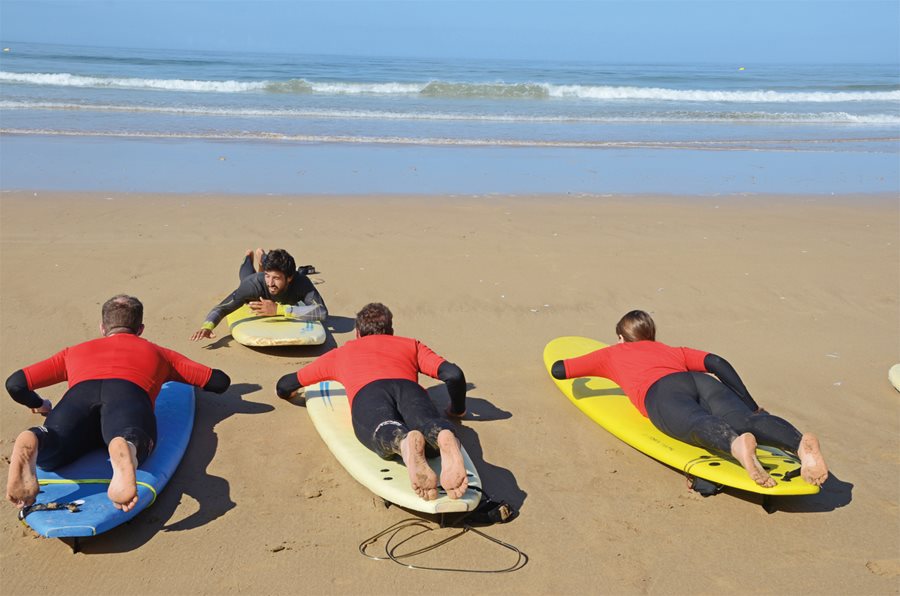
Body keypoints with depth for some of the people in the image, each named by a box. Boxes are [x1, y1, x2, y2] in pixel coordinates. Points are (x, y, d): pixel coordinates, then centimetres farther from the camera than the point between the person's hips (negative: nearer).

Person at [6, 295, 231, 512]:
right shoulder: (157, 353, 40)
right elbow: (220, 381, 40)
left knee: (49, 456, -22)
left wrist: (40, 406, 54)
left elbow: (15, 384, 34)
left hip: (79, 393, 2)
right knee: (129, 439, -31)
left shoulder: (74, 352, 41)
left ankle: (30, 445, -58)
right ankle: (123, 450, -67)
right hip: (131, 391, -1)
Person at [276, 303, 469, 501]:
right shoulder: (411, 344, 37)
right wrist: (457, 410, 39)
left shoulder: (340, 352, 40)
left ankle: (407, 443, -67)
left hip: (367, 393, 0)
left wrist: (289, 393, 71)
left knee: (386, 433, -30)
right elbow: (454, 374, 20)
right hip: (409, 388, 1)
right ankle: (446, 439, -65)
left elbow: (283, 386, 47)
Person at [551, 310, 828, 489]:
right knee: (745, 420, -23)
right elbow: (718, 363, 24)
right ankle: (800, 442, -54)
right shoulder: (674, 351, 42)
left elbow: (558, 370, 39)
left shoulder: (612, 353, 37)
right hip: (700, 382, 3)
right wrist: (751, 406, 27)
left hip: (661, 392, -3)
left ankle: (737, 444, -68)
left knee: (697, 423, -33)